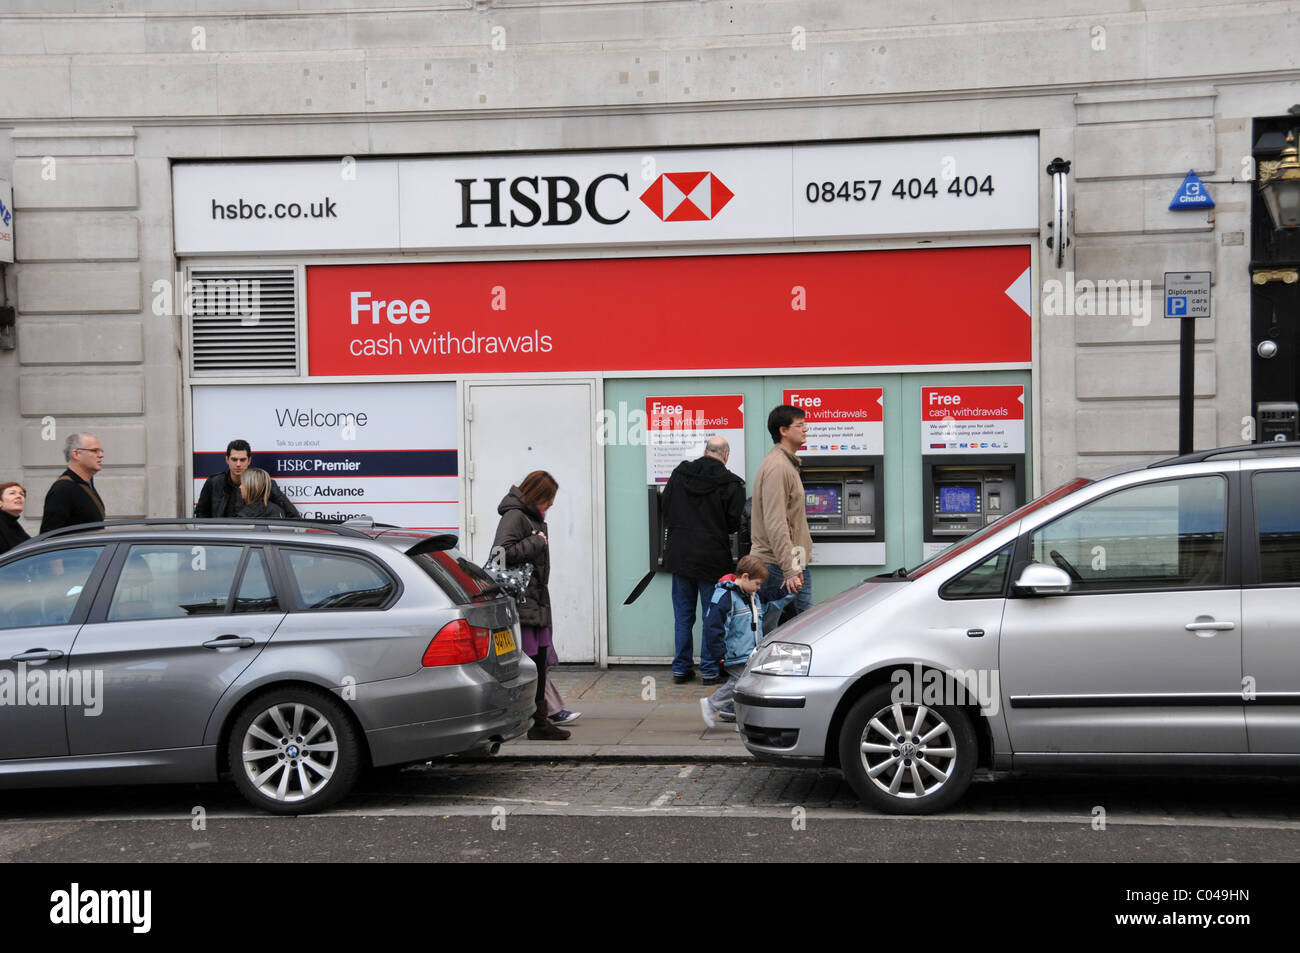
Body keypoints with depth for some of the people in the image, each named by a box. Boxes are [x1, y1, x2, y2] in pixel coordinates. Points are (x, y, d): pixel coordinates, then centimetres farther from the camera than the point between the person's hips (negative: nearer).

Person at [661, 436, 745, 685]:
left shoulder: (679, 474, 2)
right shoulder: (731, 484, -10)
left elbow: (665, 508, 10)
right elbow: (734, 524, -7)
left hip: (679, 555, 4)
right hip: (712, 559, -4)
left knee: (682, 614, 12)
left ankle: (681, 668, 16)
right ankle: (710, 670, 8)